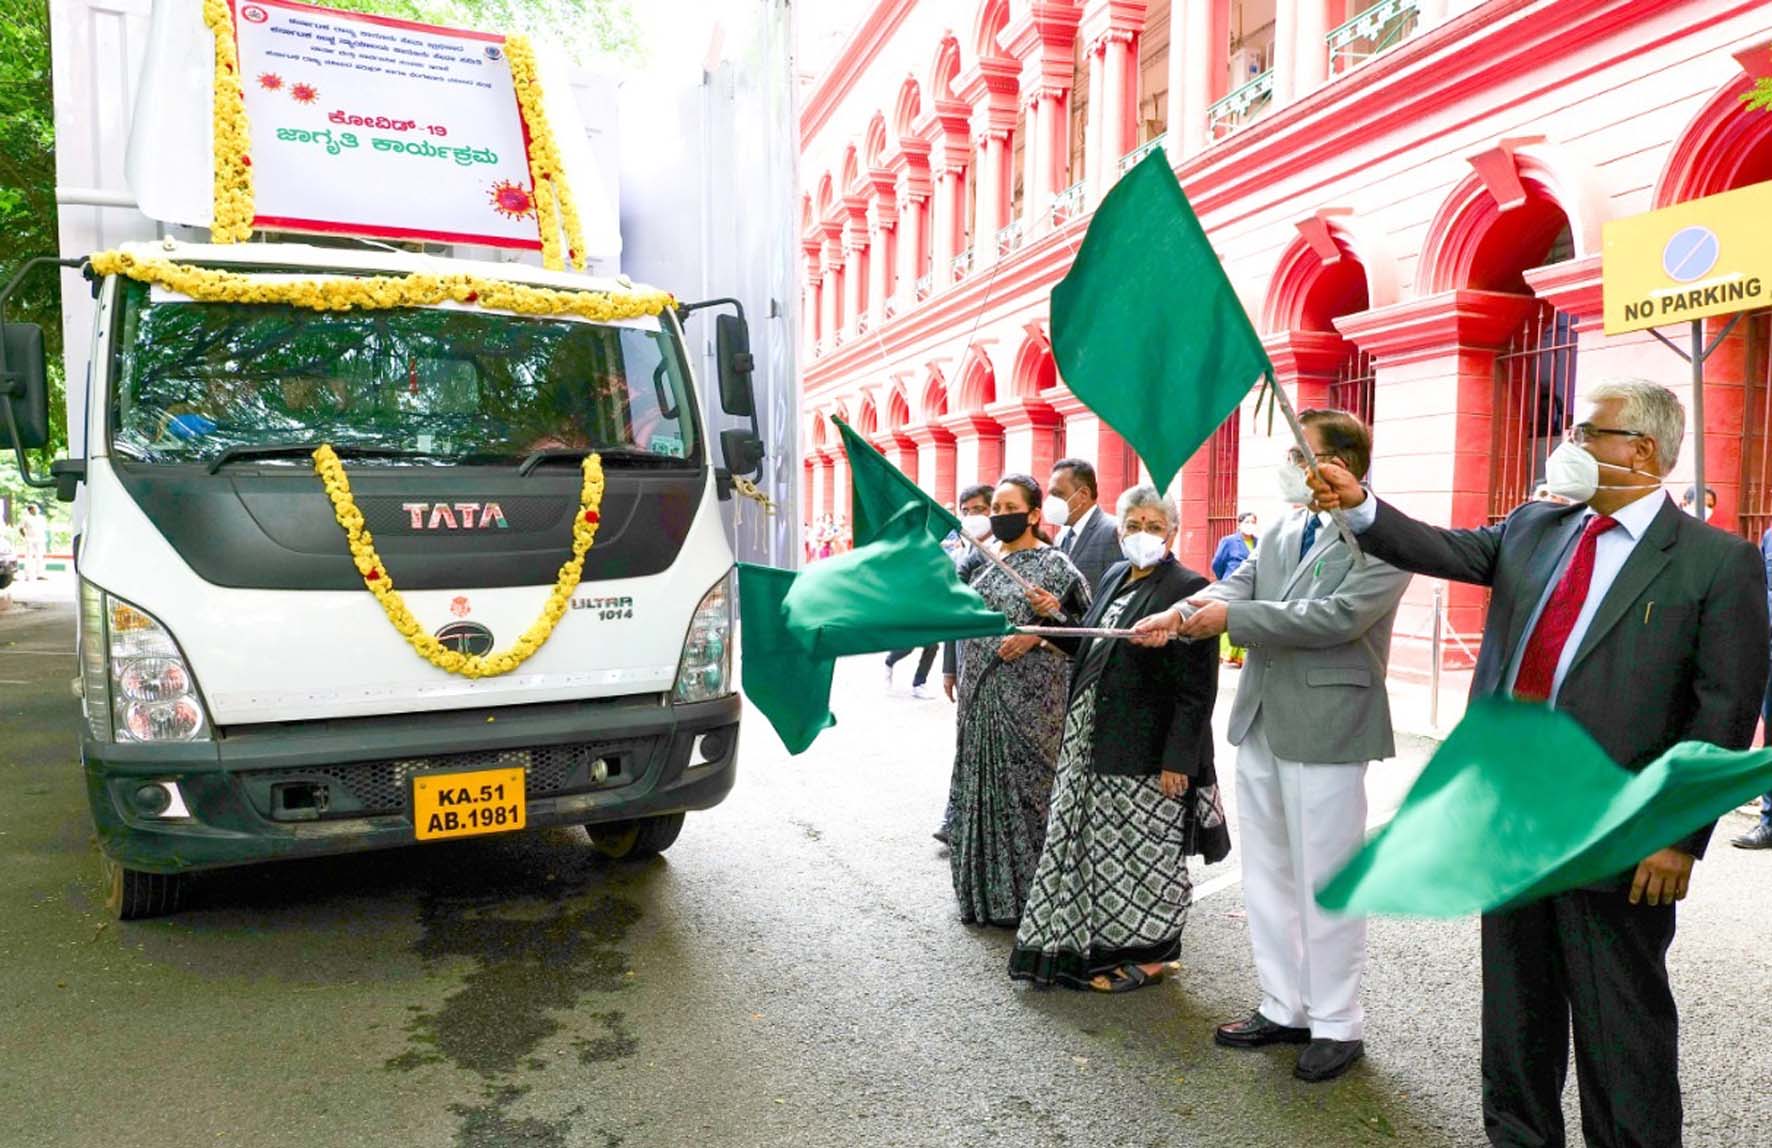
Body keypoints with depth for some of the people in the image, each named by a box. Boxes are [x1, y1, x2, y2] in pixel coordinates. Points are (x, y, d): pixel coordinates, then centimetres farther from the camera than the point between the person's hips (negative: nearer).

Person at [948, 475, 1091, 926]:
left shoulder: (1052, 564, -6)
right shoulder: (988, 564, 13)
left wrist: (1037, 635, -19)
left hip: (1028, 701, -7)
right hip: (983, 701, 7)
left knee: (1023, 787, -1)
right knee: (984, 789, 11)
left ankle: (1026, 895, 12)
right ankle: (987, 892, 24)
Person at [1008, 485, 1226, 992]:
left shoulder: (1187, 589, -13)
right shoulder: (1115, 577, 11)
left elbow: (1197, 689, -16)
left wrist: (1178, 760, -19)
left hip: (1147, 754, -8)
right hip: (1093, 743, 8)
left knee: (1141, 854, 5)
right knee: (1097, 849, 17)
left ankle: (1145, 956, 23)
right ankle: (1096, 945, 34)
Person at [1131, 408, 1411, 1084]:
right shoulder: (1279, 533, 11)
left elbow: (1340, 615, -23)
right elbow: (1235, 587, 0)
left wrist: (1233, 617, -21)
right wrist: (1181, 614, -21)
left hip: (1326, 727, -8)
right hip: (1260, 723, 8)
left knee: (1325, 884, 4)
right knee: (1267, 877, 16)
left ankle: (1336, 1026, 21)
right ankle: (1283, 1009, 31)